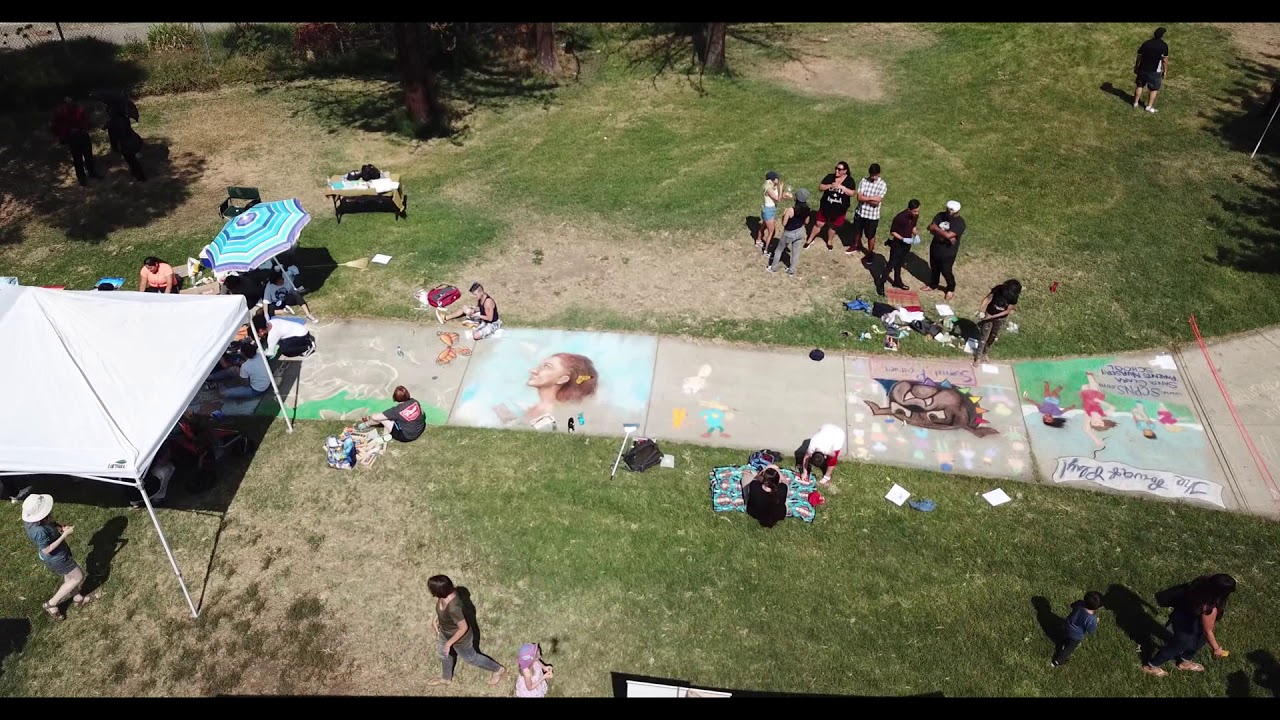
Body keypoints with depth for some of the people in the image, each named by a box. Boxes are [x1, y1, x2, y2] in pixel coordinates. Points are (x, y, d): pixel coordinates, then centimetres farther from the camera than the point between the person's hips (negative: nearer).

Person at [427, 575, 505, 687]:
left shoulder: (453, 608, -45)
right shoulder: (447, 593, -23)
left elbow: (464, 628, -31)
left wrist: (449, 643, -20)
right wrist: (435, 618, 3)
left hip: (460, 638, -7)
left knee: (471, 658, 22)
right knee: (444, 655, 32)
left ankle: (498, 670, 47)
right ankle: (446, 678, 62)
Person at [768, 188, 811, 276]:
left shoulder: (790, 210, -32)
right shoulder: (806, 209, -15)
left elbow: (784, 223, -22)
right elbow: (806, 222, 1)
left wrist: (783, 214, -7)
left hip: (789, 233, -5)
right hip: (799, 232, 5)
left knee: (779, 250, 19)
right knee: (796, 251, 22)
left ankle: (773, 267, 35)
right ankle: (792, 270, 37)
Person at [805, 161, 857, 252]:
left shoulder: (849, 180, -10)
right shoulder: (830, 177, -7)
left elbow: (852, 193, -18)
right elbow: (820, 187, -9)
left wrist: (841, 187, -28)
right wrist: (830, 186, -26)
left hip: (839, 209, 0)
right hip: (826, 206, 0)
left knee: (834, 225, 17)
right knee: (819, 224, 9)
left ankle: (829, 241, 40)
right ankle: (810, 240, 27)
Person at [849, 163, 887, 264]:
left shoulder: (882, 185, -16)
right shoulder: (864, 181, -8)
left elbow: (876, 203, -22)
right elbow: (859, 197, -16)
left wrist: (865, 198, -16)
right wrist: (872, 198, -22)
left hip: (872, 215, -3)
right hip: (860, 212, 4)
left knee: (870, 236, 12)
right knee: (857, 231, 23)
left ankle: (870, 253, 31)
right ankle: (856, 246, 49)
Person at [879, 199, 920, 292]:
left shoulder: (916, 216, -9)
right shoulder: (900, 217, -28)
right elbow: (892, 232, -18)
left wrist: (915, 234, -8)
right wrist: (903, 239, -28)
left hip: (907, 244, 6)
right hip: (897, 244, -6)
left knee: (899, 264, 22)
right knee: (891, 264, 0)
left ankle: (897, 282, 37)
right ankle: (881, 284, 11)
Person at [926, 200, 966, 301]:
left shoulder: (960, 223, -23)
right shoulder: (940, 215, -7)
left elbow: (948, 235, -33)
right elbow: (931, 229, -16)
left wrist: (936, 228, -20)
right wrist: (943, 236, -28)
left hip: (948, 251, -5)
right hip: (935, 247, 5)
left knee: (946, 271, 8)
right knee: (934, 268, 22)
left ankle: (951, 289, 34)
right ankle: (933, 285, 47)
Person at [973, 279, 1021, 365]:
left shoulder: (1013, 297, -22)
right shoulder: (999, 289, -25)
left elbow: (1007, 311, -16)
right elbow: (987, 299, -19)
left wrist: (992, 317, -22)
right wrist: (981, 311, -33)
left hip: (1000, 319, 2)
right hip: (988, 315, -2)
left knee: (993, 337, 19)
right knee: (984, 337, 2)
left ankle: (984, 353, 42)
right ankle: (978, 357, 16)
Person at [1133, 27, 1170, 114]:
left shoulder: (1145, 44, -1)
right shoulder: (1164, 46, -12)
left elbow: (1139, 57, 4)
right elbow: (1165, 60, -10)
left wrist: (1136, 68, 15)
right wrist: (1165, 71, 1)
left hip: (1142, 69, 4)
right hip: (1154, 71, -4)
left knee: (1139, 86, 20)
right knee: (1154, 89, 9)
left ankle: (1136, 103, 28)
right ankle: (1149, 107, 10)